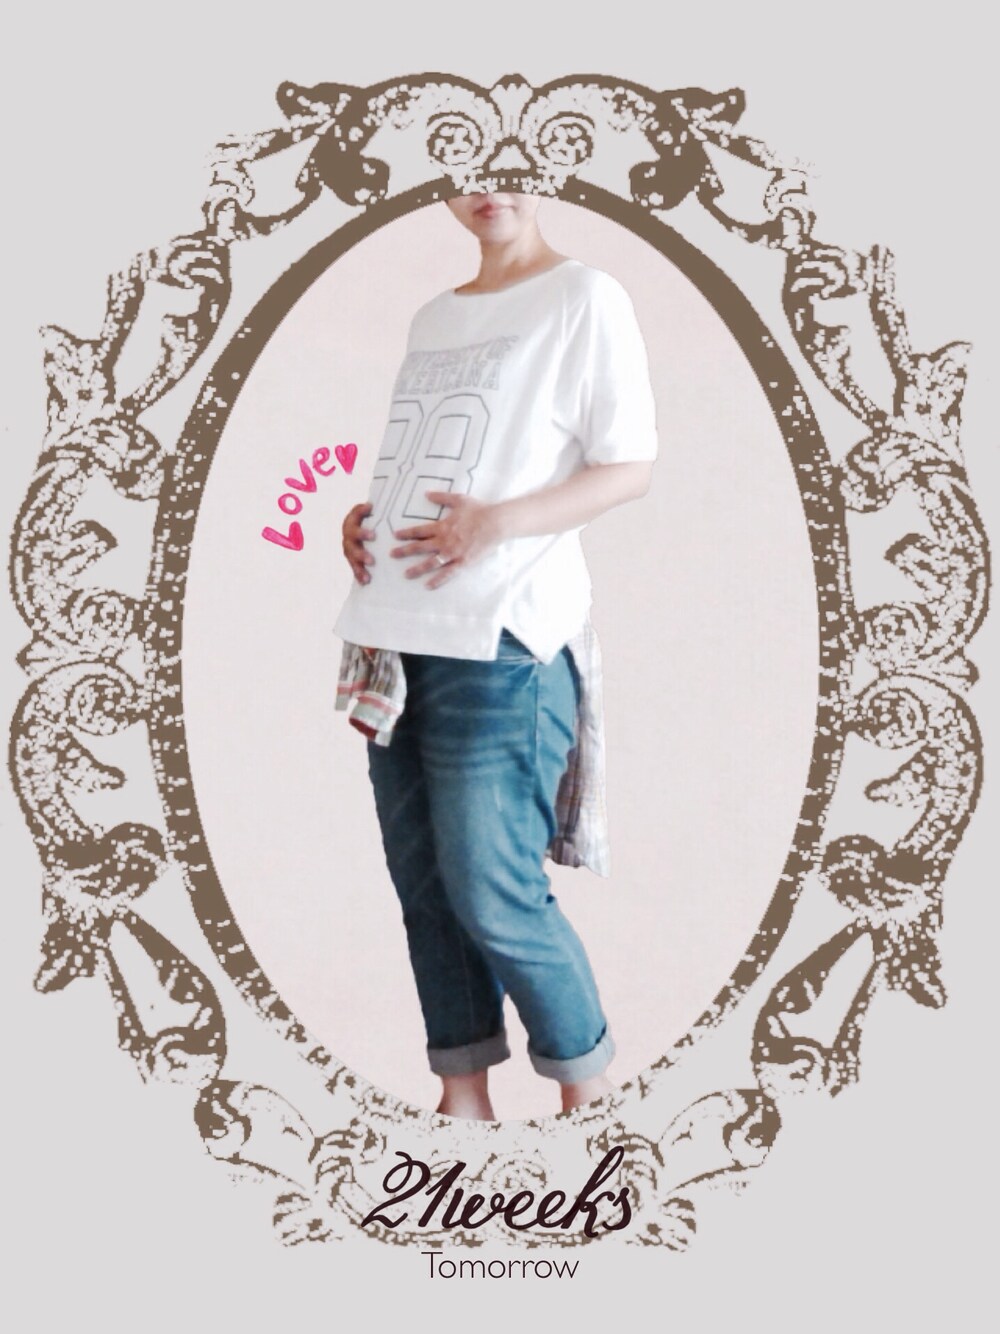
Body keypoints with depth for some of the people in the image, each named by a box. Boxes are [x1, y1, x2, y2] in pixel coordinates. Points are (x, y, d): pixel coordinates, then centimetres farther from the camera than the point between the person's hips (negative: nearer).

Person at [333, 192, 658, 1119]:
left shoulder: (585, 296, -2)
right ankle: (463, 1094, 20)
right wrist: (363, 516, 7)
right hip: (396, 637, 7)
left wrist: (497, 522, -20)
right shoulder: (432, 317, 19)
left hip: (499, 644, -7)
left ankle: (589, 1087, 13)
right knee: (423, 886, 8)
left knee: (492, 895, -7)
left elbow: (631, 468, -8)